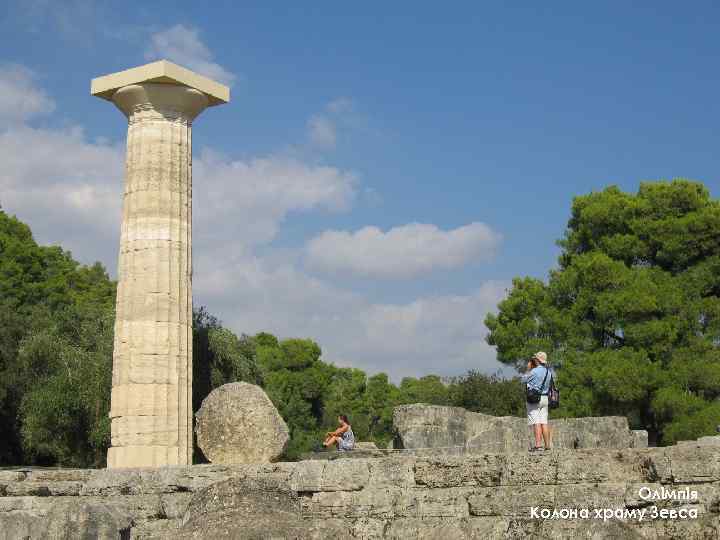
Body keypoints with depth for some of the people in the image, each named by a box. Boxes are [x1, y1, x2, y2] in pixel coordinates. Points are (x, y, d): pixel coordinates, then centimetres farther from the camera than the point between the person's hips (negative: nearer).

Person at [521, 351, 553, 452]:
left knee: (536, 423, -8)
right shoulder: (549, 371, 8)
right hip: (545, 398, 7)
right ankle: (548, 445, 7)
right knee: (544, 422, 9)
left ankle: (538, 444, -14)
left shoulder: (534, 371, -13)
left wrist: (528, 369, 10)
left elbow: (523, 379, -2)